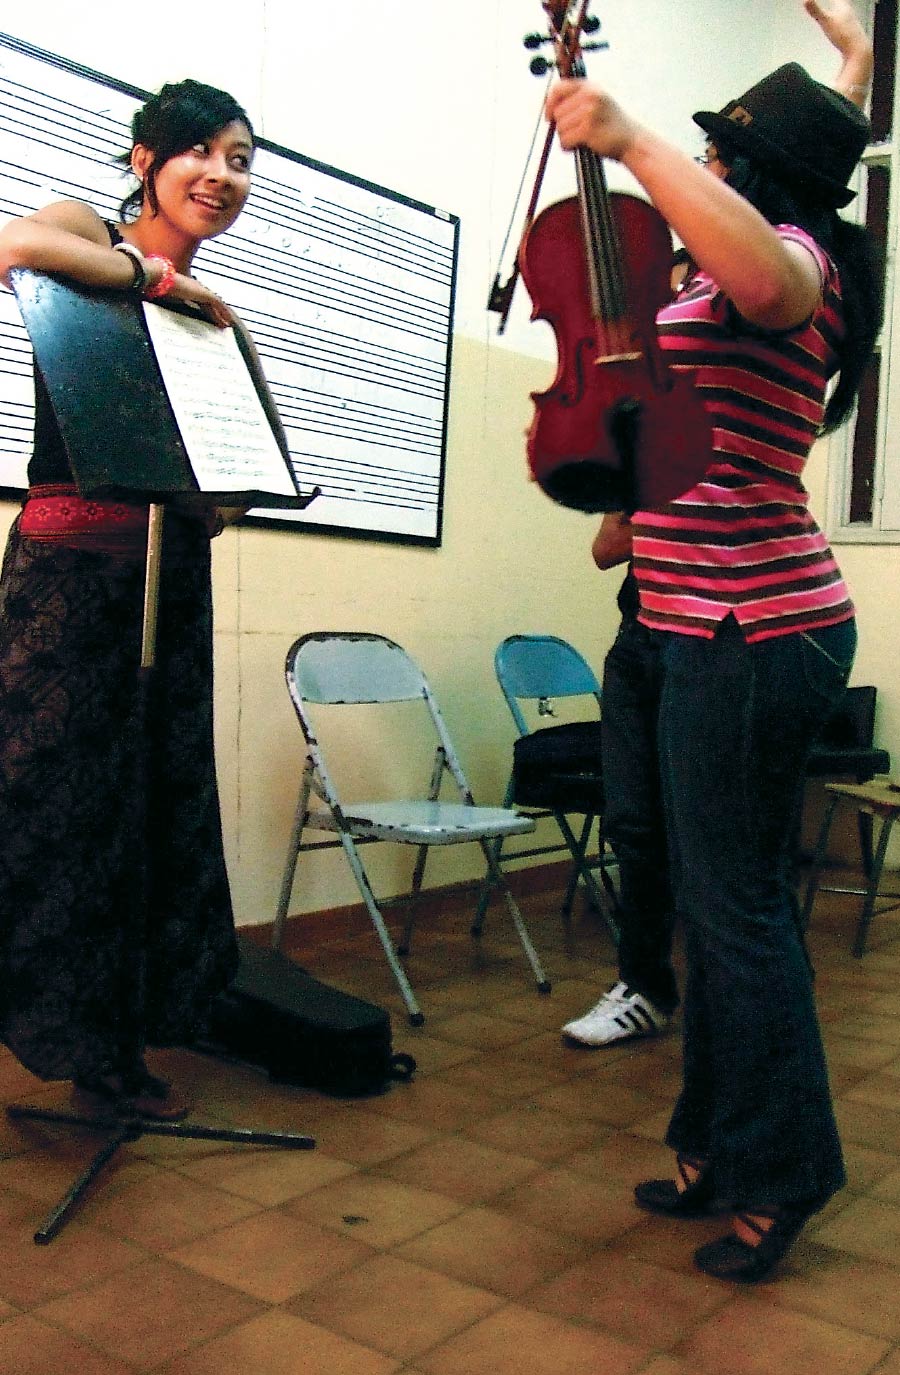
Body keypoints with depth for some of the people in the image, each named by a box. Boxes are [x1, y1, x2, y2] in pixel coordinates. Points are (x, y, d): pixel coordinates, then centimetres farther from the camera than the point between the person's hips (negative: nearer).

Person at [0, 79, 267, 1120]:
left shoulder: (213, 312, 17)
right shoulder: (87, 233, 2)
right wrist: (158, 277, -15)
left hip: (174, 573, 6)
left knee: (162, 794, 7)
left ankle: (113, 1040, 21)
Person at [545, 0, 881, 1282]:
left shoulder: (795, 257, -11)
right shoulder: (759, 272, 20)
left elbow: (765, 275, -38)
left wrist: (629, 141, -27)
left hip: (752, 629, -10)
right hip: (739, 623, 10)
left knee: (735, 901, -2)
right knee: (720, 891, 15)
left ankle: (783, 1170, 15)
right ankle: (723, 1143, 30)